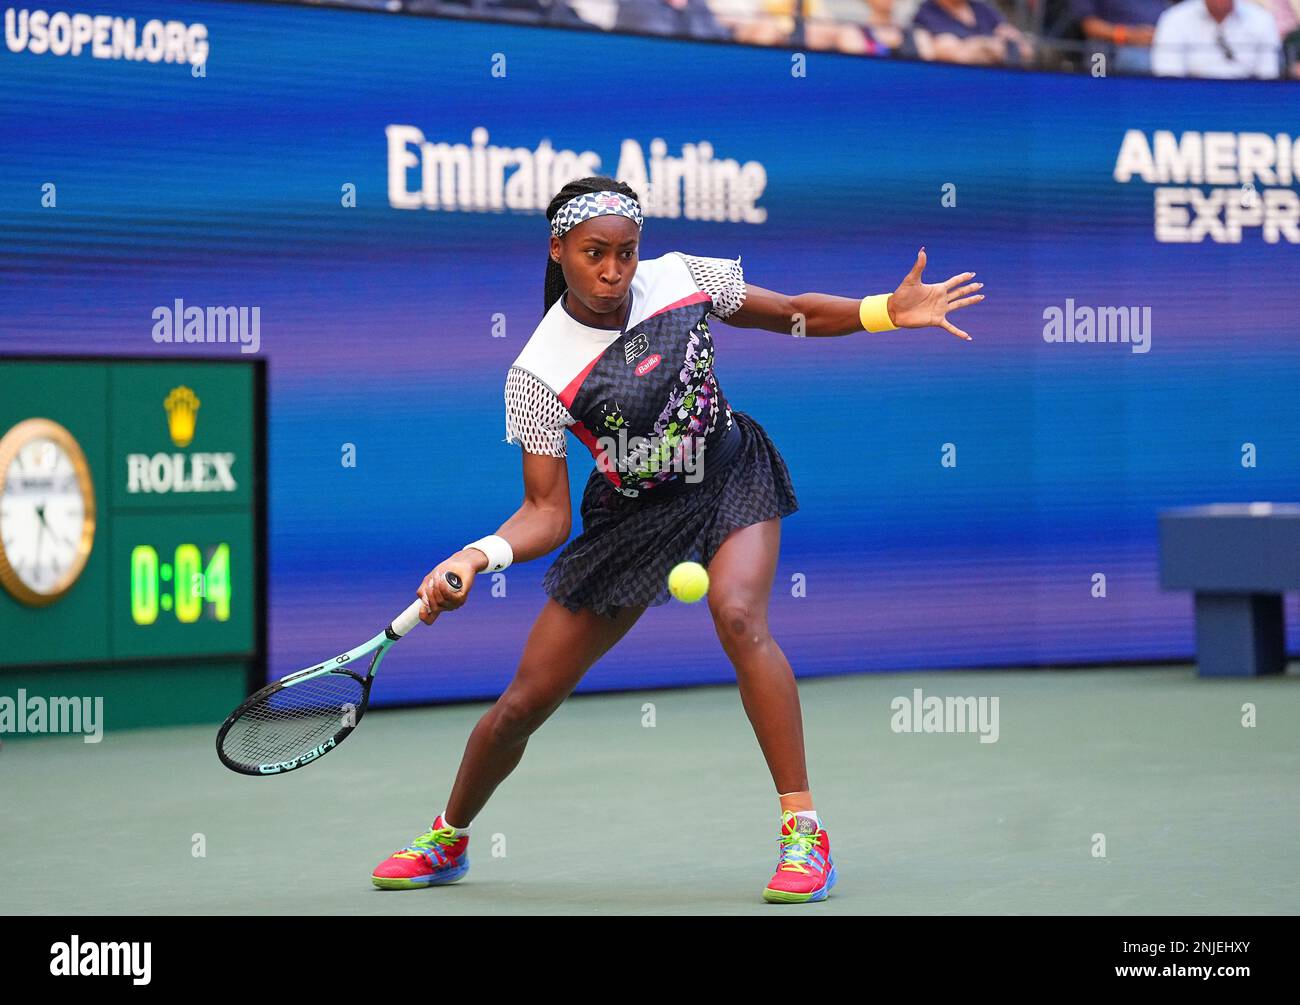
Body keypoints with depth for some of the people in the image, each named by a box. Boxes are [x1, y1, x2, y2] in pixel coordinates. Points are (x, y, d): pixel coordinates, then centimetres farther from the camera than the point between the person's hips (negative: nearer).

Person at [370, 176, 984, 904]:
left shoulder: (684, 277, -13)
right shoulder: (539, 374, -19)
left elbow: (794, 313, 3)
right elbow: (548, 513, -16)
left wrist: (887, 310, -12)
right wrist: (476, 556, -34)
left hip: (732, 481, 0)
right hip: (632, 516, 0)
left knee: (738, 614, -33)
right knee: (523, 703, 2)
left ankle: (806, 833, -25)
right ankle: (449, 838, 32)